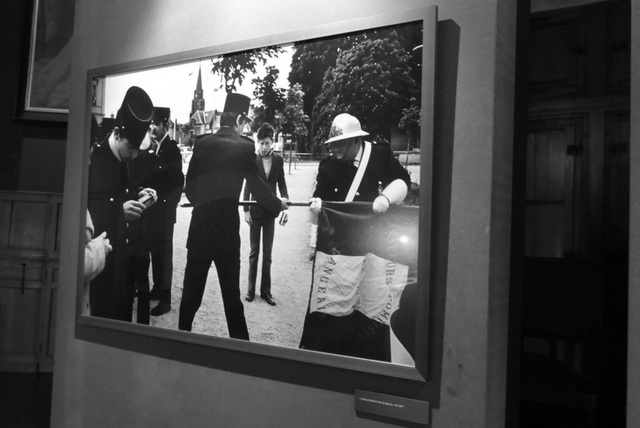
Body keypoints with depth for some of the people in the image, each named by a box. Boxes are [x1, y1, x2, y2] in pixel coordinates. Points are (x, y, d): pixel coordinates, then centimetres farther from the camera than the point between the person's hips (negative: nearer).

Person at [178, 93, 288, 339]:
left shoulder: (202, 143, 6)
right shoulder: (244, 146, -3)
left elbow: (190, 184, 6)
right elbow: (256, 184, -3)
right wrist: (277, 205, 10)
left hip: (200, 220, 3)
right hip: (227, 220, -3)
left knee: (192, 285, 13)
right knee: (230, 288, 6)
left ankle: (183, 332, 24)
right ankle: (239, 339, 12)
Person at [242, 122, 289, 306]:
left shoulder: (278, 160, 0)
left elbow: (281, 182, 6)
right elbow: (247, 186, -4)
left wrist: (284, 196, -14)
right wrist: (246, 210, -7)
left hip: (270, 210, 2)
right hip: (255, 210, -1)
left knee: (267, 253, 7)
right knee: (254, 252, 7)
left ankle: (266, 290, 15)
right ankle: (251, 289, 17)